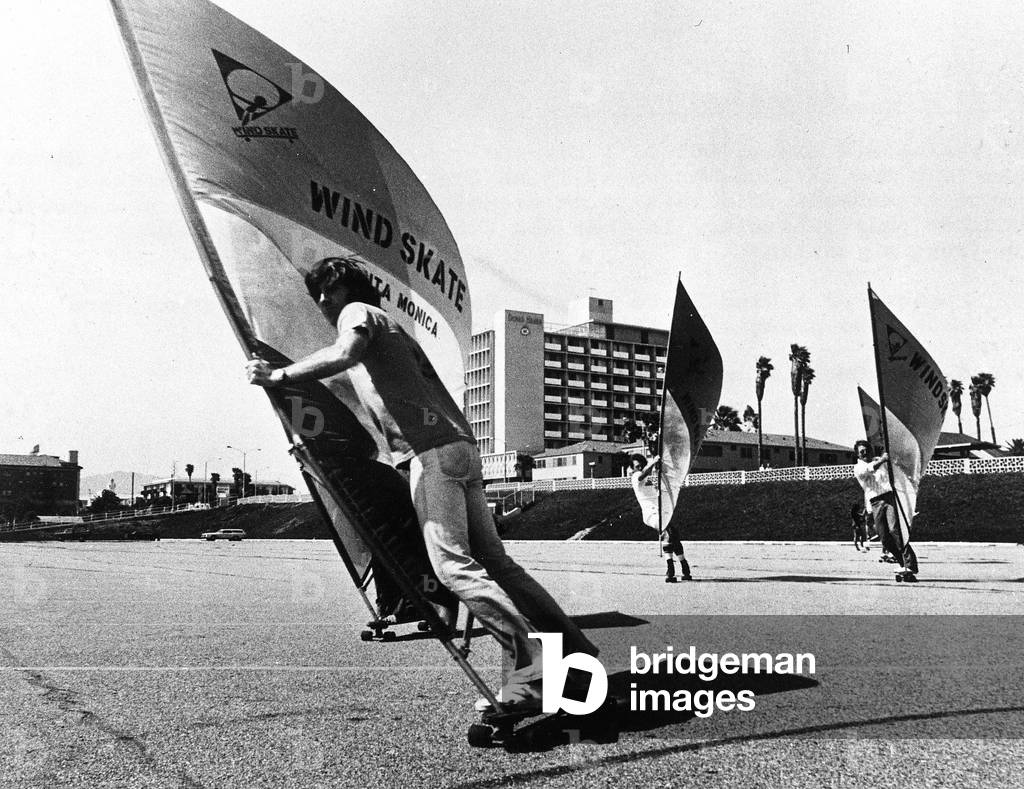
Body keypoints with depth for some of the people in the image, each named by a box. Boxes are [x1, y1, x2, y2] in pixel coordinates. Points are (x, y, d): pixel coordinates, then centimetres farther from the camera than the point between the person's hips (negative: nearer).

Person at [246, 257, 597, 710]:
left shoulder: (358, 312, 8)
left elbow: (344, 354, -17)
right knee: (493, 561, 7)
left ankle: (530, 666, -19)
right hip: (460, 446, 9)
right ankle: (576, 653, 7)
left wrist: (277, 375, -8)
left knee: (453, 564, -15)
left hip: (431, 450, -9)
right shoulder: (395, 332, 33)